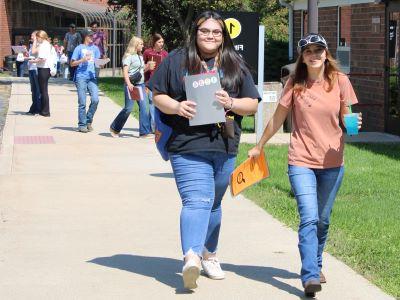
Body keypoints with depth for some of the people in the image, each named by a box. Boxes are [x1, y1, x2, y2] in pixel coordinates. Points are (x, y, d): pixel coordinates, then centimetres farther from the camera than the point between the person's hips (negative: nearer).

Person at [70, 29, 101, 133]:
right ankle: (82, 125, 6)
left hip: (92, 77, 3)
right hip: (81, 77, -3)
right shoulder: (79, 48, 3)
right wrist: (83, 60, -12)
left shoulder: (95, 48, 15)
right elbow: (72, 63, 2)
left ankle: (88, 121, 8)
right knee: (82, 103, -2)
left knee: (95, 99, -10)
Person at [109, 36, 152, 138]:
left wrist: (148, 66, 7)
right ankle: (114, 128, 12)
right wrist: (128, 83, -26)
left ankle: (144, 132, -1)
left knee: (144, 107, -2)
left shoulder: (140, 56, 18)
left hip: (140, 84, 7)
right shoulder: (129, 56, -6)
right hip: (131, 85, -7)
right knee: (128, 108, -6)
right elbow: (125, 71, -14)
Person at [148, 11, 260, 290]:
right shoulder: (177, 60, 5)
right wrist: (177, 107, -13)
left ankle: (209, 255, 33)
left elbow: (253, 104, 10)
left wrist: (231, 103, -11)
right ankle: (192, 257, -33)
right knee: (197, 201, -21)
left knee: (213, 204, 17)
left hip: (225, 147, 4)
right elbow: (158, 96, 7)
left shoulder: (236, 65, 11)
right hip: (188, 147, -4)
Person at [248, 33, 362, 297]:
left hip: (332, 163, 2)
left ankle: (316, 265, 34)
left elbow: (346, 118, 7)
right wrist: (259, 146, 17)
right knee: (309, 219, -16)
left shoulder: (340, 81, -1)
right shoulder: (295, 84, -2)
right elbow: (277, 119, 9)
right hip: (301, 161, -2)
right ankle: (311, 277, -20)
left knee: (323, 221, 13)